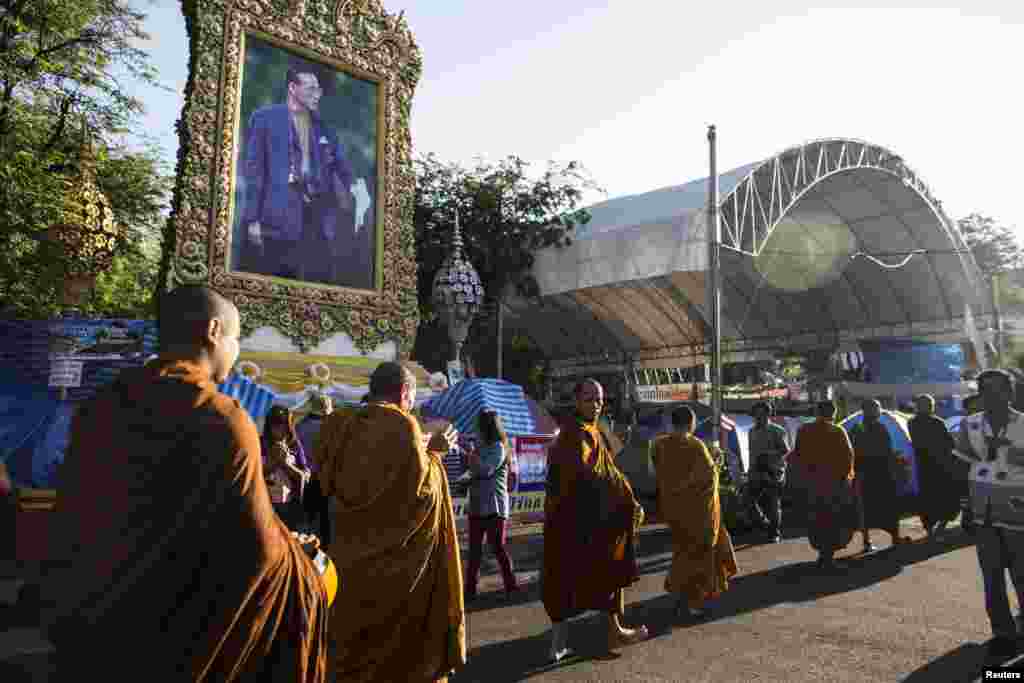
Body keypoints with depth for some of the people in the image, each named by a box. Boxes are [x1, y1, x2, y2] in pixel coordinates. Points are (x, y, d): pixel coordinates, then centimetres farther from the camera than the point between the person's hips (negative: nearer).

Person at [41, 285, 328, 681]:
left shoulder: (98, 408, -2)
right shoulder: (222, 420, -21)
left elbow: (70, 526, 7)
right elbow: (258, 551, -20)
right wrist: (289, 545, 1)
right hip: (183, 637, -7)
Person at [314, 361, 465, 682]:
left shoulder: (345, 427, 4)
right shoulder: (401, 426, -15)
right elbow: (420, 488, -18)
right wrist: (433, 453, -1)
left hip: (352, 558, 6)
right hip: (397, 563, -6)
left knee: (357, 650, 17)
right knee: (403, 649, 9)